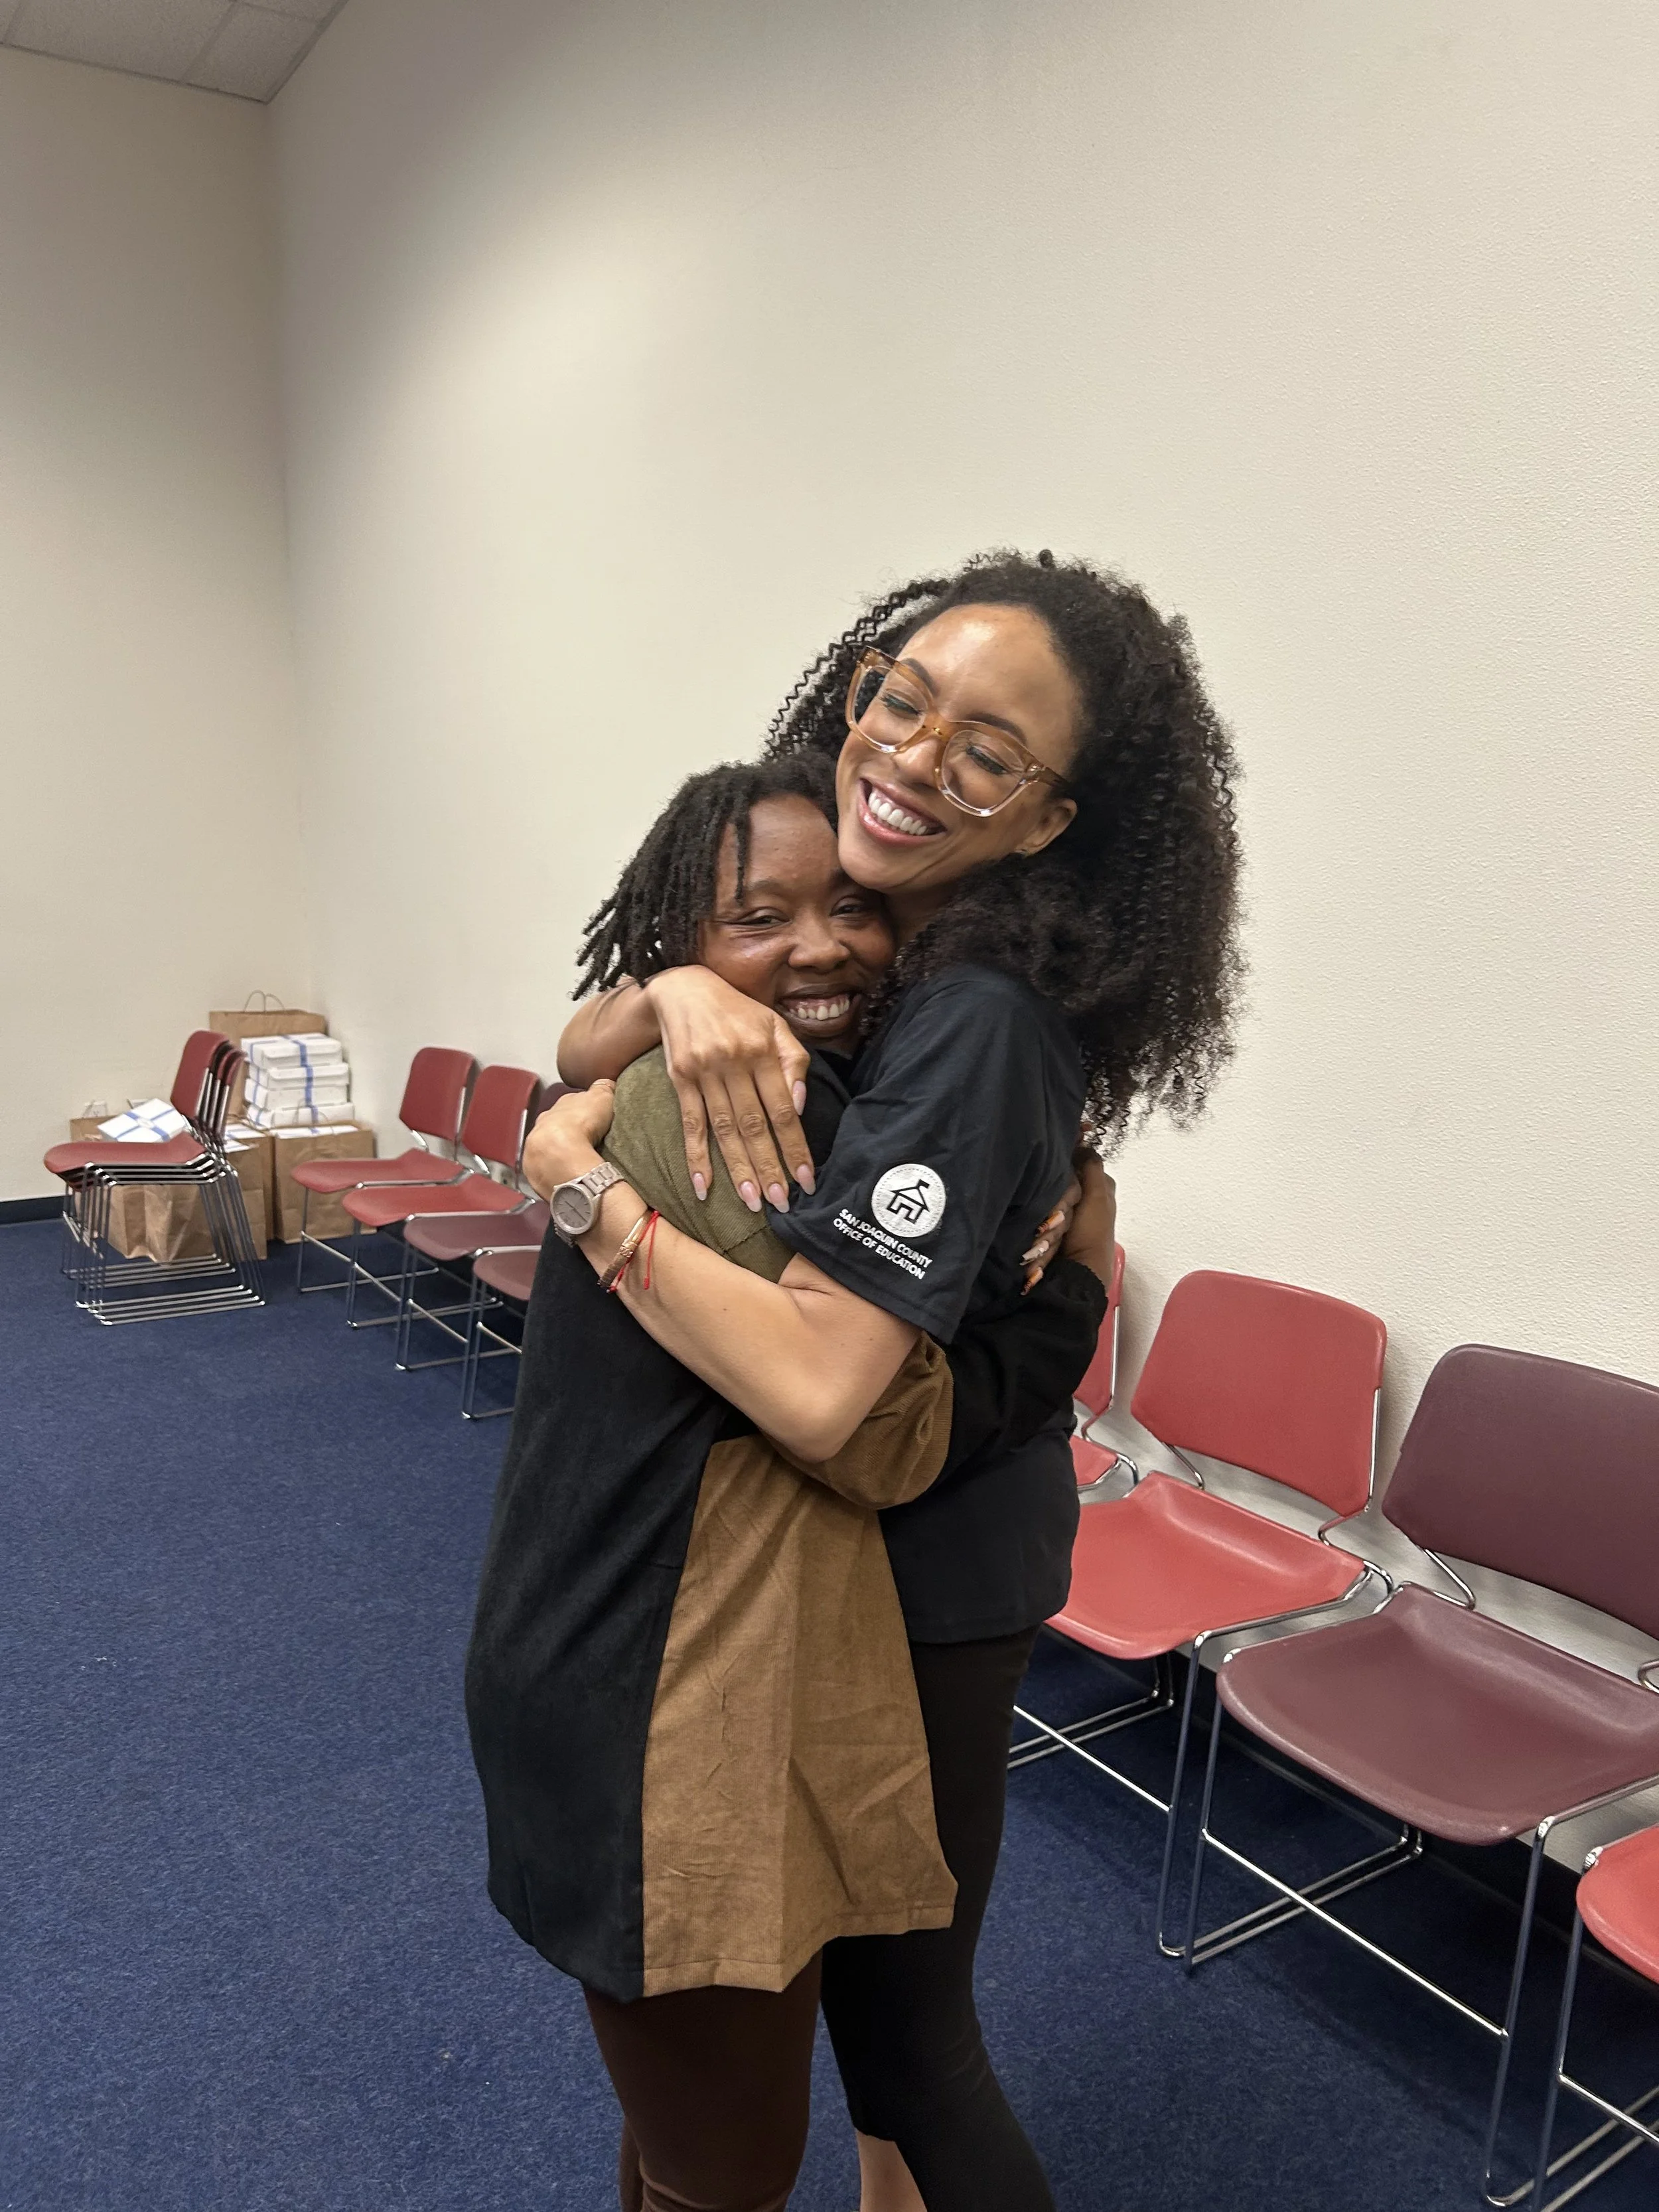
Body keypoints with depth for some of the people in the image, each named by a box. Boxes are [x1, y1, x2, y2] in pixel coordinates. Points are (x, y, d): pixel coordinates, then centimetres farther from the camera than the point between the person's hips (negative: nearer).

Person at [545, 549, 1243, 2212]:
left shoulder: (973, 1026, -29)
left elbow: (812, 1389, -37)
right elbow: (580, 1056, -2)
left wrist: (578, 1184, -27)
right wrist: (679, 989, -24)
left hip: (921, 1576, -8)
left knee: (897, 2005, 12)